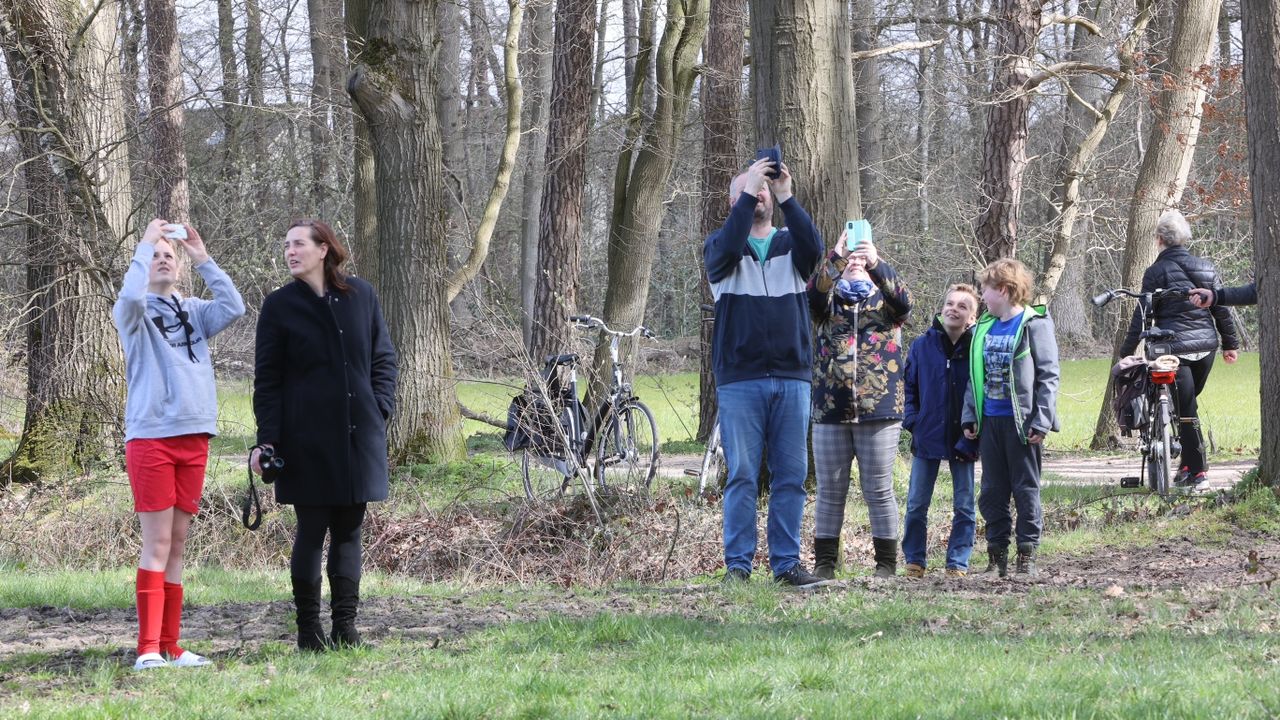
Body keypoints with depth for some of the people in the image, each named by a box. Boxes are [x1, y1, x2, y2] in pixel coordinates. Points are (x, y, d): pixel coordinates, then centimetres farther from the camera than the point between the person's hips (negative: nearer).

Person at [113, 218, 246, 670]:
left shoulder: (195, 312, 15)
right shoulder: (135, 314, 2)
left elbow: (234, 308, -2)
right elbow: (130, 296, -21)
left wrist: (203, 260, -2)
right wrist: (145, 243, -11)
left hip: (194, 437, 5)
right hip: (150, 436, -5)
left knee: (178, 544, 6)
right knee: (157, 543, -10)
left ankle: (170, 646, 9)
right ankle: (148, 649, -11)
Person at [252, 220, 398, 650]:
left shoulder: (360, 296, 7)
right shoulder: (279, 307, 1)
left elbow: (383, 358, 14)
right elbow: (267, 380, -1)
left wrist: (380, 410, 2)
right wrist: (266, 440, -9)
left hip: (358, 436, 3)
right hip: (307, 438, -3)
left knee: (348, 531, 7)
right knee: (311, 531, -1)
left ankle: (345, 626, 12)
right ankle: (308, 629, 4)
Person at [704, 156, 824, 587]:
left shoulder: (791, 244, 13)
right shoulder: (721, 245, 9)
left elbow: (814, 248, -10)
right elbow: (726, 251, -16)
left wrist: (786, 197, -19)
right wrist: (748, 194, -18)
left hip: (792, 378, 2)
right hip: (740, 379, -2)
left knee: (791, 475, 2)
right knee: (742, 476, -3)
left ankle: (786, 563, 6)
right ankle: (738, 564, 0)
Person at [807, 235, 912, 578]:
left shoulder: (885, 299, 9)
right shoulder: (829, 300, 12)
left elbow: (904, 299, -14)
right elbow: (812, 295, -11)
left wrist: (876, 263, -28)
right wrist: (834, 259, -26)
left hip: (879, 410, -1)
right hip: (830, 411, 2)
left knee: (879, 492, 1)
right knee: (830, 492, 5)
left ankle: (886, 563, 7)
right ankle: (824, 563, 11)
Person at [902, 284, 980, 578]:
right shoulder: (922, 346, 1)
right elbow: (909, 386, 10)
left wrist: (972, 438, -10)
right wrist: (912, 421, -2)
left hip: (962, 440, -2)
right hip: (927, 438, 2)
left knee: (964, 506, 5)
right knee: (917, 504, 4)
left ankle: (958, 563, 12)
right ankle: (914, 561, 14)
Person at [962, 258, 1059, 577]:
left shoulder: (1035, 324, -6)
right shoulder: (984, 327, 12)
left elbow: (1049, 375, -9)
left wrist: (1042, 420, -14)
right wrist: (969, 417, 8)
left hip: (1021, 420, -6)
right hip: (989, 421, 6)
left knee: (1026, 489, 1)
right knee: (992, 491, 8)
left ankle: (1027, 554, 7)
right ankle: (997, 554, 14)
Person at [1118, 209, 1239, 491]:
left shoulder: (1156, 272, -6)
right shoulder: (1206, 267, 9)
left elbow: (1143, 315, -6)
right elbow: (1222, 308, 11)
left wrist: (1126, 351, -1)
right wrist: (1230, 343, 20)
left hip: (1176, 348, -5)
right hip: (1206, 346, 5)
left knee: (1186, 412, -4)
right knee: (1187, 405, 19)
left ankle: (1198, 473, -6)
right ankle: (1188, 467, 18)